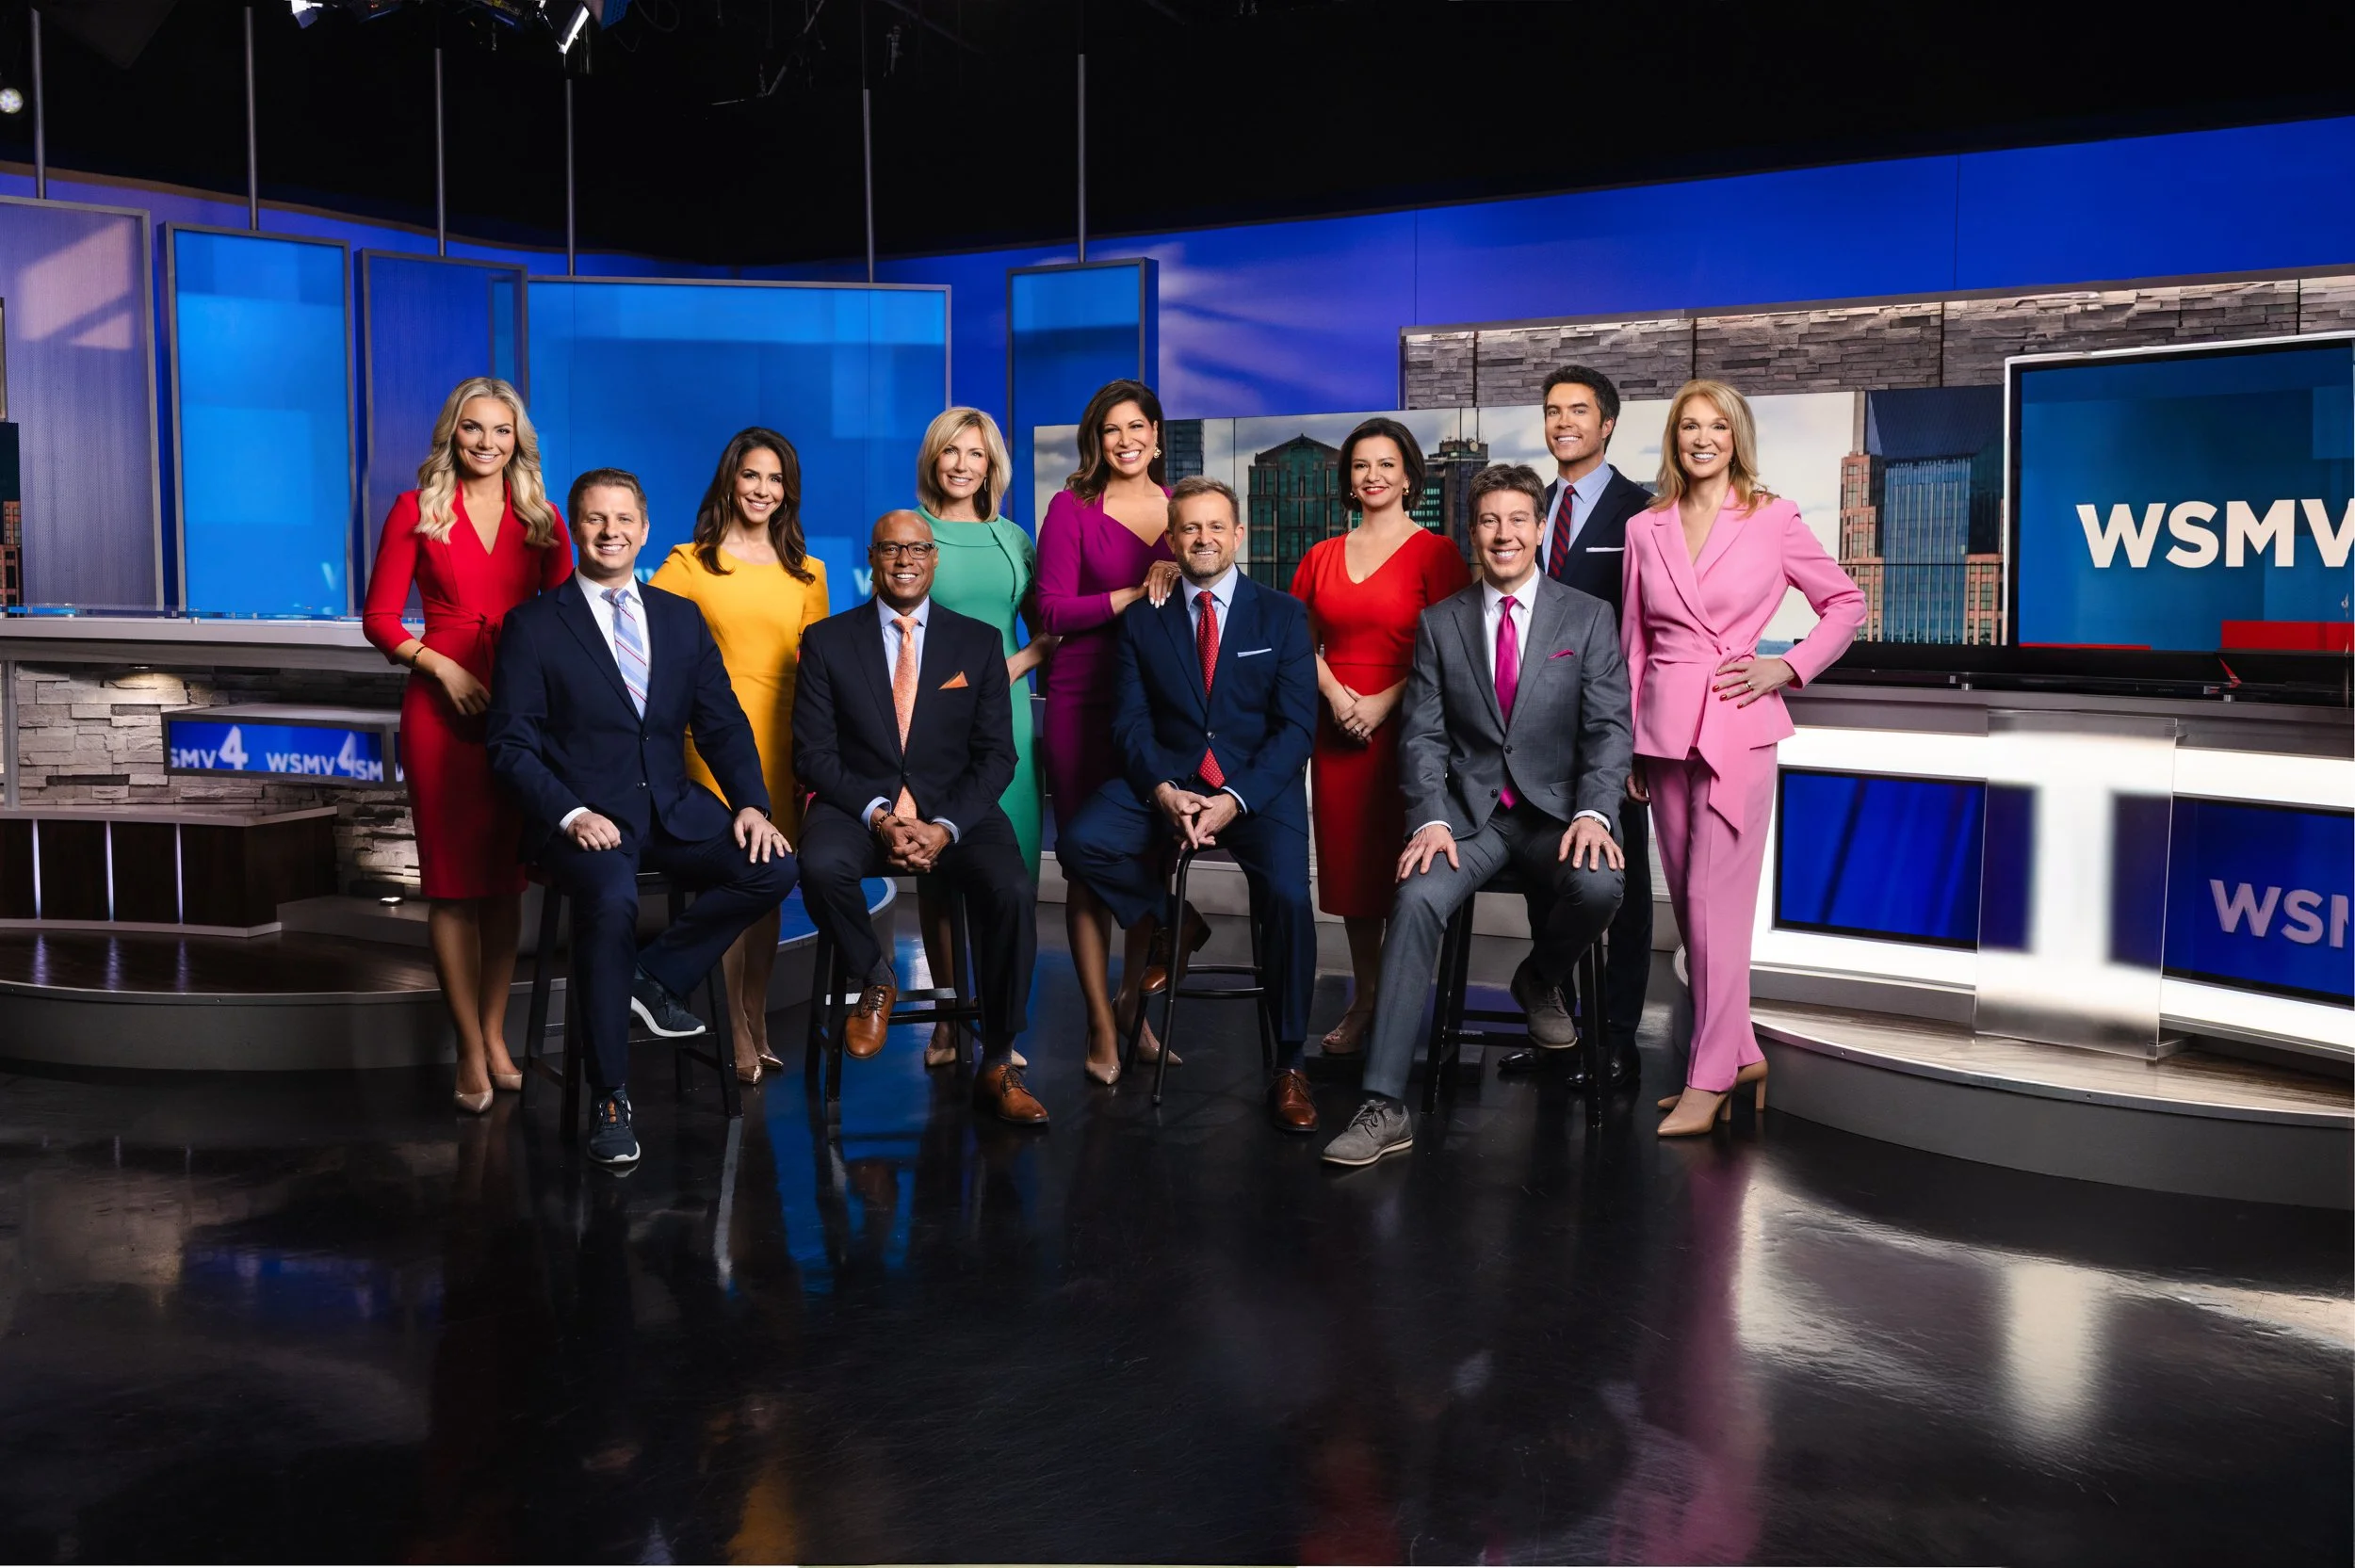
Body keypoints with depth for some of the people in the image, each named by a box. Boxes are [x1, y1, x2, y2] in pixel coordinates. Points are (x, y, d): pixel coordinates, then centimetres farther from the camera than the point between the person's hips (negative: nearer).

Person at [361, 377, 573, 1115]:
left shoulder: (542, 521, 8)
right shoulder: (416, 511, 3)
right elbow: (379, 618, 1)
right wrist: (443, 668, -12)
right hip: (443, 706, -2)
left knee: (505, 877, 9)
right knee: (453, 878, -1)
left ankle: (494, 1037, 19)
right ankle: (470, 1049, 4)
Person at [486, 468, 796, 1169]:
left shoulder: (682, 618, 15)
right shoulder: (533, 626, 3)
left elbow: (722, 724, 11)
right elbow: (512, 745, -3)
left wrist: (750, 804, -7)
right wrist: (570, 814, -20)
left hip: (672, 810, 4)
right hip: (583, 818, -4)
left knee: (772, 868, -21)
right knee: (612, 900, -35)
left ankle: (654, 978, -1)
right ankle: (610, 1102, -21)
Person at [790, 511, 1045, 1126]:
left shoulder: (979, 642, 8)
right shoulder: (827, 641, 6)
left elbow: (996, 756, 3)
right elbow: (814, 753, 0)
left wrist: (943, 827, -14)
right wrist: (877, 817, -16)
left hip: (954, 814, 1)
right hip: (858, 807, 0)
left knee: (1013, 889, -29)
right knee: (821, 865, -35)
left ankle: (996, 1066, -14)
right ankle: (875, 979, -3)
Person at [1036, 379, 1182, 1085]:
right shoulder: (1073, 507, 2)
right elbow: (1053, 610, -6)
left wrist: (1177, 576, -3)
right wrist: (1138, 593, -12)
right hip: (1085, 701, -3)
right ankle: (1101, 1027, 3)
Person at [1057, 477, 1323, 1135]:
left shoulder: (1283, 615, 5)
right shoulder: (1141, 619, 10)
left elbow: (1296, 727, -3)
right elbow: (1131, 724, 4)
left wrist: (1234, 801, -17)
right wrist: (1163, 792, -16)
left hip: (1256, 786, -2)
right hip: (1164, 780, 2)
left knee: (1287, 893, -28)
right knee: (1083, 842, -26)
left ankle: (1288, 1067, -10)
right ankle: (1164, 926, 5)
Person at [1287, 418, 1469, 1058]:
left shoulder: (1434, 552, -2)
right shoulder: (1322, 556, 13)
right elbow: (1302, 643, 14)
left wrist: (1383, 702, -15)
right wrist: (1335, 692, -4)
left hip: (1406, 725, -4)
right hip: (1337, 729, 5)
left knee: (1404, 860, -4)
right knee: (1347, 858, 6)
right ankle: (1364, 999, 16)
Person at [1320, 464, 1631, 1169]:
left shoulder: (1588, 618, 5)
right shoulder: (1439, 623, 9)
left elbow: (1608, 726, -2)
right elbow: (1423, 735, 4)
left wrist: (1593, 813, -19)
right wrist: (1429, 821, -13)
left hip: (1556, 807, 0)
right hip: (1467, 810, 1)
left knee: (1598, 885, -33)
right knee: (1417, 899, -29)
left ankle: (1539, 980, 6)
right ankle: (1385, 1105, -30)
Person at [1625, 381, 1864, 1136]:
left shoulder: (1773, 520, -1)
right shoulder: (1646, 529, 9)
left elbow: (1846, 602, 8)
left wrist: (1788, 667, -5)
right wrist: (1627, 742, 11)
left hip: (1738, 725, -4)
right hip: (1665, 726, 4)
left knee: (1715, 898, -9)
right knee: (1688, 899, 8)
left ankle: (1709, 1079, -2)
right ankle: (1739, 1052, 21)